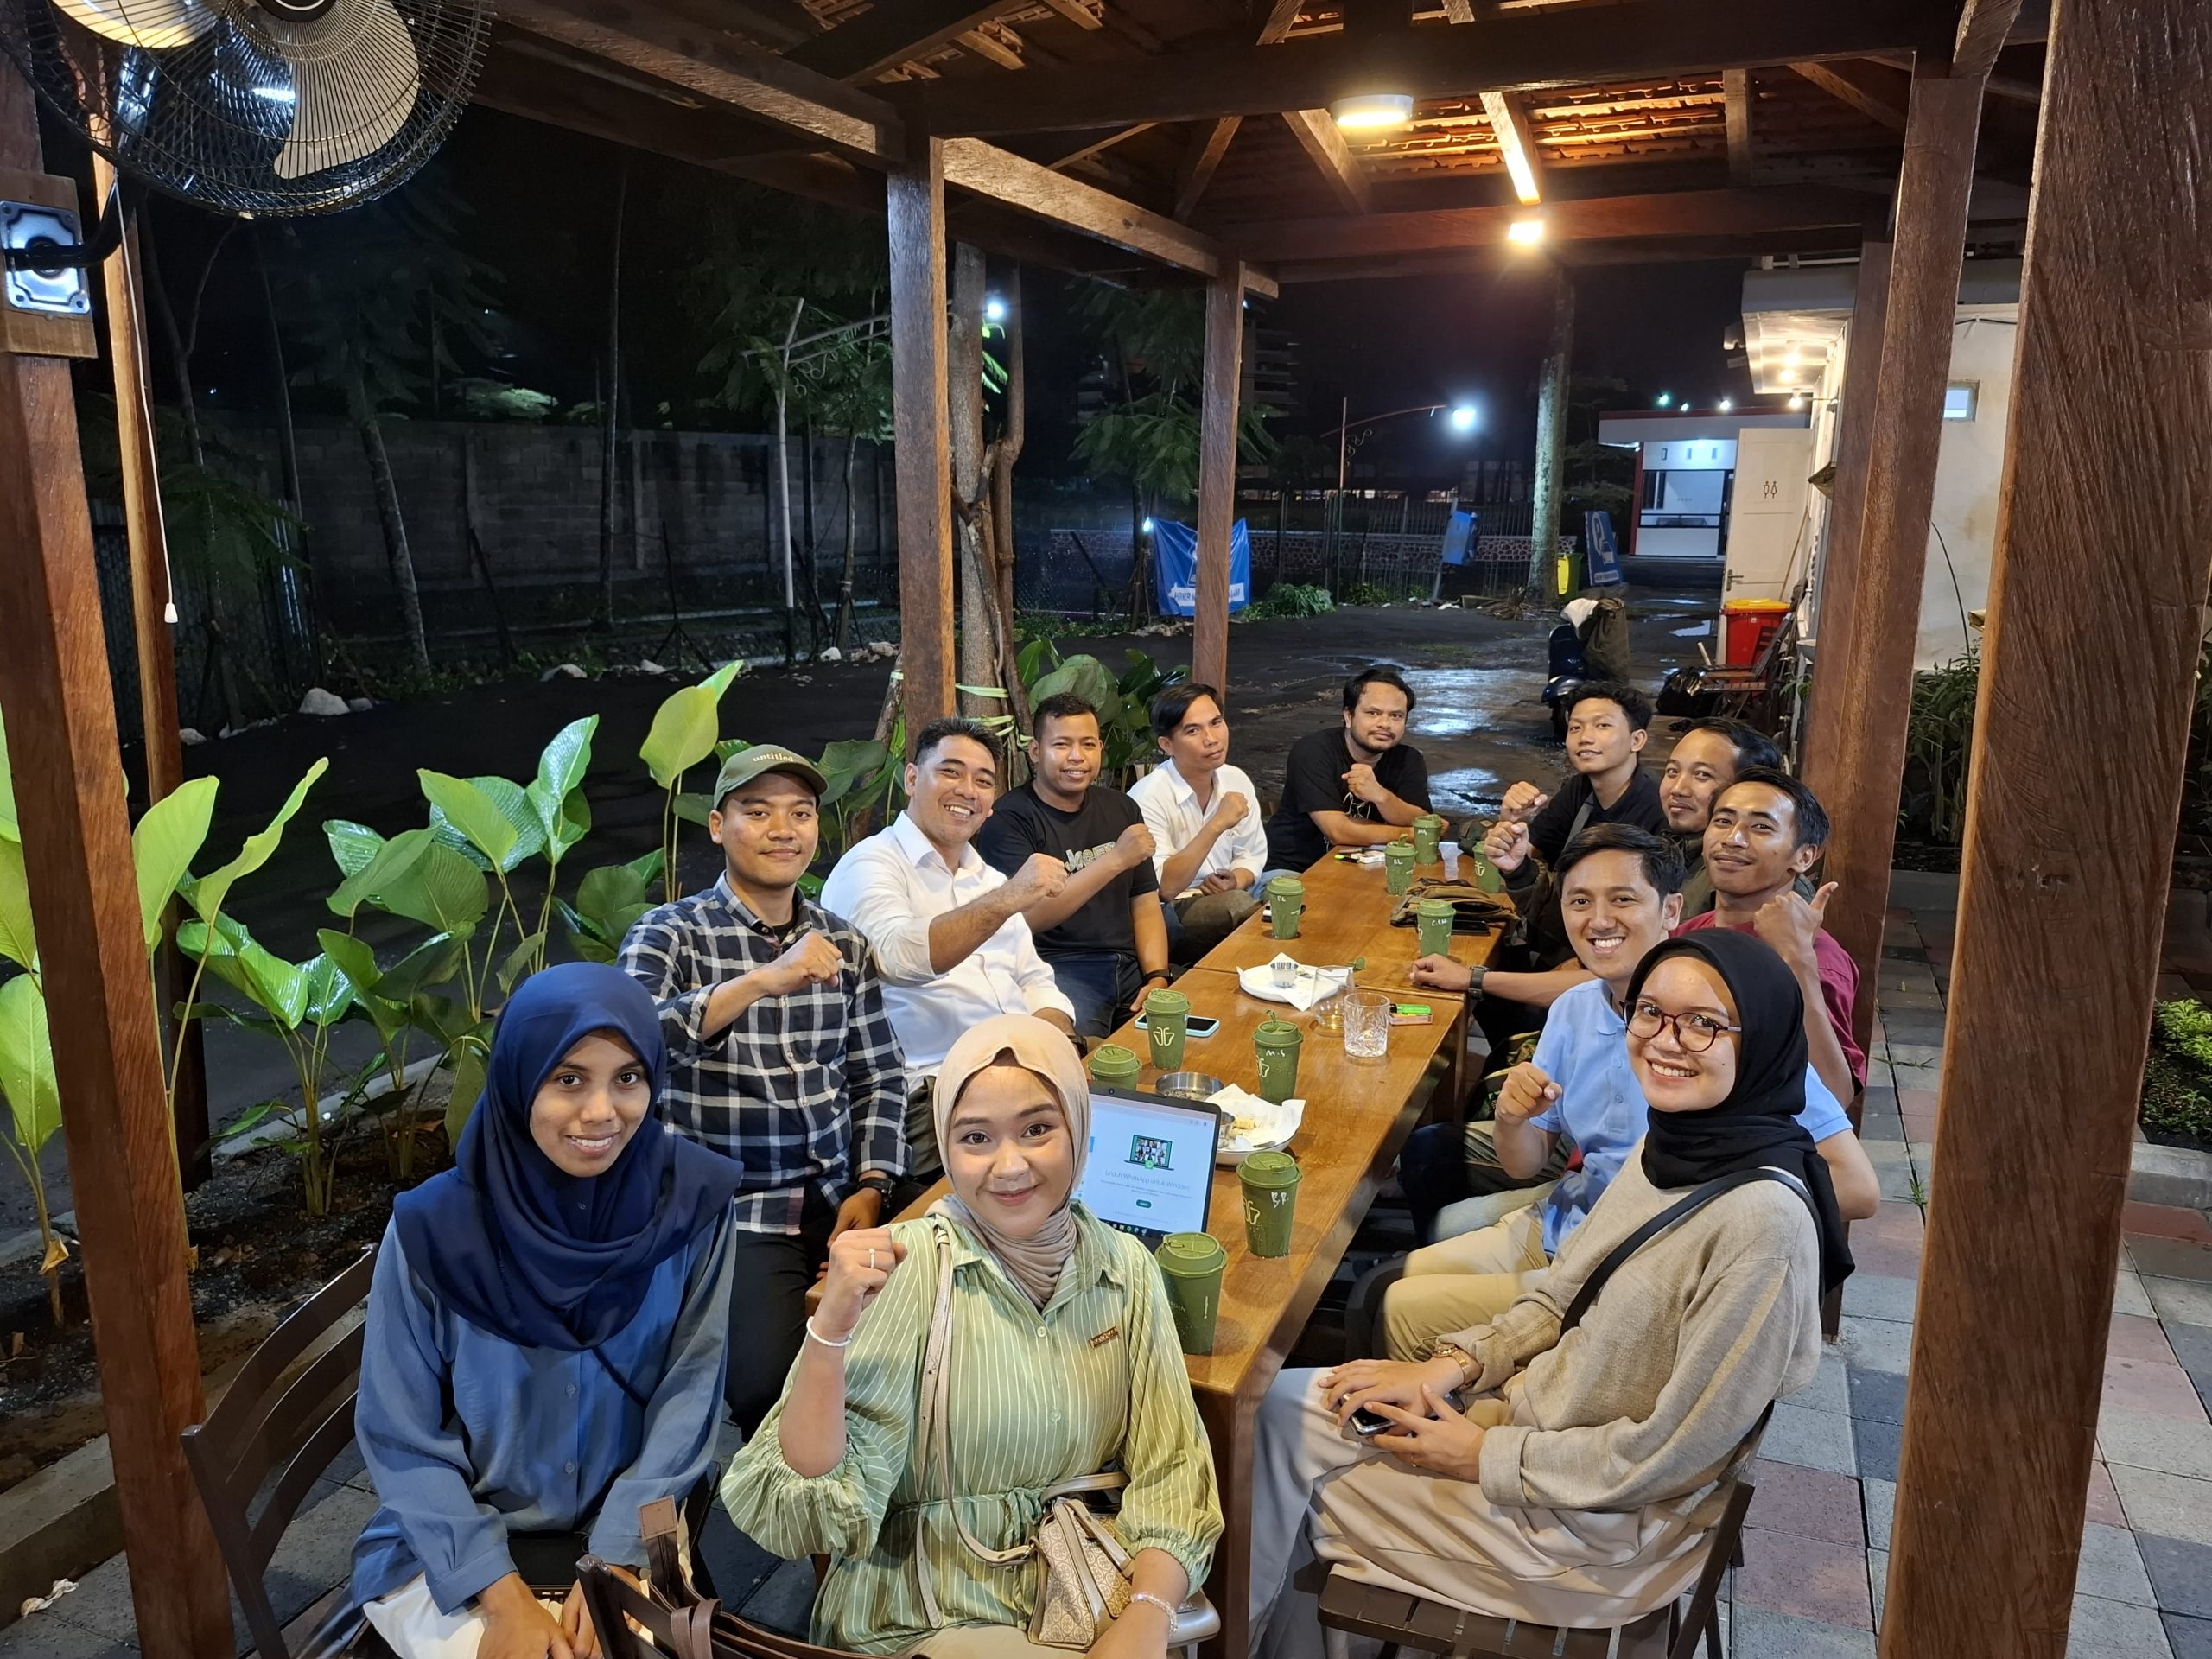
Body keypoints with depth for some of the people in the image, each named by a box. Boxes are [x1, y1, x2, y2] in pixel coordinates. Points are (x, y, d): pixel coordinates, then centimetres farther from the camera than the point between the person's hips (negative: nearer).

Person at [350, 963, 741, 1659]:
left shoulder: (692, 1201, -12)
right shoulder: (433, 1227, -14)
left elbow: (687, 1398, -7)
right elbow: (401, 1438, -7)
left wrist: (612, 1566, -14)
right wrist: (504, 1597, -14)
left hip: (630, 1538, 1)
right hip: (452, 1550, -1)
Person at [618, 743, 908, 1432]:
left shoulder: (843, 943, 9)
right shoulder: (670, 934, -4)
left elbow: (879, 1077, 11)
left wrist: (871, 1187, -3)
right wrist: (759, 981, -34)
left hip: (837, 1203, 4)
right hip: (729, 1211, -4)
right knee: (769, 1385, -21)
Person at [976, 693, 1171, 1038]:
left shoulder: (1121, 808, 16)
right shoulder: (1008, 819, -5)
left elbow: (1145, 903, 15)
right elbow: (1026, 916, -17)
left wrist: (1157, 978, -2)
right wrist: (1115, 860, -20)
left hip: (1131, 966, 7)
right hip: (1056, 969, -7)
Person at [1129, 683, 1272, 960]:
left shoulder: (1237, 781, 3)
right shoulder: (1149, 797, -18)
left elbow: (1252, 854, 14)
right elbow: (1162, 888, -25)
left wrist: (1235, 882, -10)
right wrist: (1217, 825, -28)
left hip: (1222, 900, 6)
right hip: (1163, 916, -6)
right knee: (1235, 905, -34)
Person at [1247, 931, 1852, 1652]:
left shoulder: (1764, 1222, -29)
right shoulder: (1672, 1144, -4)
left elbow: (1671, 1452, -24)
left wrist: (1488, 1458, -15)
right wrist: (1454, 1364, -6)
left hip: (1600, 1522, -7)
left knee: (1291, 1499, 1)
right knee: (1280, 1407, 3)